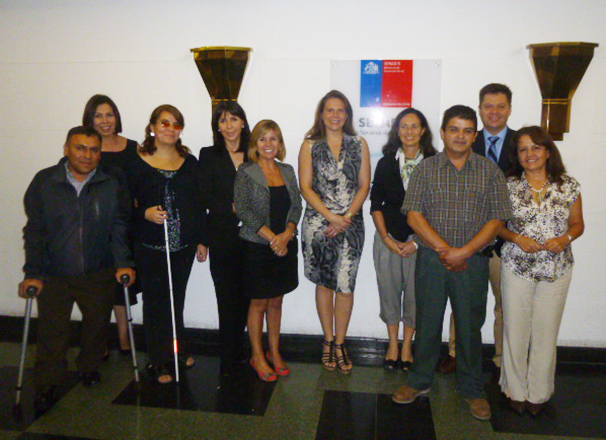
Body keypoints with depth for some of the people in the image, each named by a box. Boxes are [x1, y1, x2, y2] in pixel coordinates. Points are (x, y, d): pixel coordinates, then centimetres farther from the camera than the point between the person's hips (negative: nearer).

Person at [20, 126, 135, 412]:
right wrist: (33, 273, -5)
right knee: (52, 332, 2)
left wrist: (123, 262, -10)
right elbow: (35, 230, 0)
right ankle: (46, 387, 21)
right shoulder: (44, 182, -1)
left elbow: (119, 226, 0)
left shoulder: (112, 184, -1)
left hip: (99, 273, 1)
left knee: (98, 324, 13)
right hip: (54, 274, -1)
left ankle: (89, 368, 39)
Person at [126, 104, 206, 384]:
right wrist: (145, 214, -19)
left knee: (177, 299, 14)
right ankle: (158, 362, 17)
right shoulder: (137, 163, -1)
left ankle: (176, 351, 33)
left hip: (184, 245, 3)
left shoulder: (190, 162, 8)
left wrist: (201, 239, 9)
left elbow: (198, 204, 10)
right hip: (150, 246, -3)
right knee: (155, 301, 5)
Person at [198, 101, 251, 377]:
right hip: (223, 237, -2)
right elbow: (206, 198, 0)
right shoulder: (209, 156, 8)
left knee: (245, 299, 4)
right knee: (228, 300, 0)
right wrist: (234, 207, -11)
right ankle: (229, 362, 12)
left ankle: (237, 354, 20)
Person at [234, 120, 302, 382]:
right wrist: (272, 237, -17)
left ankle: (274, 352, 28)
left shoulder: (287, 171, 9)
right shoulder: (246, 172, -4)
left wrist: (287, 233, -11)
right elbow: (242, 209, -12)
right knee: (259, 303, 5)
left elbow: (297, 205, 6)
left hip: (285, 246, 4)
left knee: (276, 301, 13)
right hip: (257, 246, -4)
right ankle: (257, 356, 21)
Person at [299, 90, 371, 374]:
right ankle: (328, 341, 23)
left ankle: (339, 343, 15)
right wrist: (331, 217, -11)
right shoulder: (310, 145, 5)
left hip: (350, 223, 1)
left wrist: (347, 216, -8)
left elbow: (364, 186, 5)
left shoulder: (359, 145, 9)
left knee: (345, 285, -1)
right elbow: (305, 187, -1)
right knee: (324, 283, 7)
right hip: (318, 223, 0)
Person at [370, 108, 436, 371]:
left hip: (420, 239, -1)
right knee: (389, 290, 7)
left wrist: (417, 241, -8)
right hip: (389, 237, 2)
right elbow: (376, 204, 5)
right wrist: (387, 239, -5)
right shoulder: (386, 163, 6)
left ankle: (407, 345, 23)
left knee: (415, 292, 4)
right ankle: (393, 344, 24)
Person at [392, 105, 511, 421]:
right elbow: (414, 215, -4)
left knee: (470, 327, 10)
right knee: (427, 323, 10)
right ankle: (420, 381, 30)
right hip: (431, 259, 0)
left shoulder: (490, 170, 3)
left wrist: (463, 252, -14)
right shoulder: (426, 168, 3)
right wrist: (443, 249, -14)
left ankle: (472, 389, 29)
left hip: (473, 262, 0)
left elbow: (497, 219, -2)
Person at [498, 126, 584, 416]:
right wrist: (517, 238, -13)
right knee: (515, 330, 6)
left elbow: (577, 224, 9)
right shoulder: (509, 186, -1)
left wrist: (564, 239, -11)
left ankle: (538, 392, 28)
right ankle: (516, 389, 26)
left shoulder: (568, 186, 1)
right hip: (517, 266, -1)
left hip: (556, 268, 1)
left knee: (546, 332, 9)